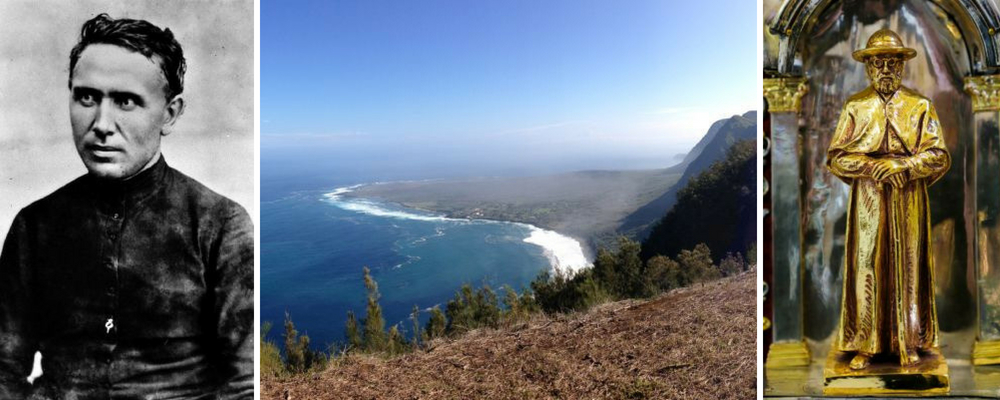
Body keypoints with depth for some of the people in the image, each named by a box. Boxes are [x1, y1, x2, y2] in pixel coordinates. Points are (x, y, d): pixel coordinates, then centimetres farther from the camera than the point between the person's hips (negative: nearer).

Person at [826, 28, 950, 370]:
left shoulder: (920, 107, 7)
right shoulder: (854, 107, 7)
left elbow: (939, 157, 0)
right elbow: (836, 157, 0)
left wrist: (901, 165, -16)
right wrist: (876, 166, -14)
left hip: (909, 202, 0)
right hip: (867, 201, 0)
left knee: (908, 268, 4)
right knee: (865, 268, -1)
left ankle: (909, 344, 17)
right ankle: (864, 346, 8)